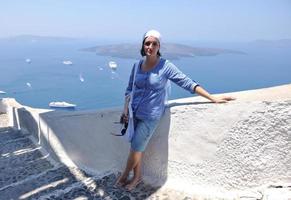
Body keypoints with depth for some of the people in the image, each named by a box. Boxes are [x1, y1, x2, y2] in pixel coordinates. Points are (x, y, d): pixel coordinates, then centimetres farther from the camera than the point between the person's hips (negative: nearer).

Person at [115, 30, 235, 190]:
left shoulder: (165, 66, -12)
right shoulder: (137, 65, 2)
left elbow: (187, 83, -12)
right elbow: (129, 89, 11)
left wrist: (212, 98, -16)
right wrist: (125, 110, 2)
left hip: (151, 116, -4)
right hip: (135, 114, 5)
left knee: (136, 148, 3)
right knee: (137, 148, 13)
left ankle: (125, 175, 30)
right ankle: (137, 177, 36)